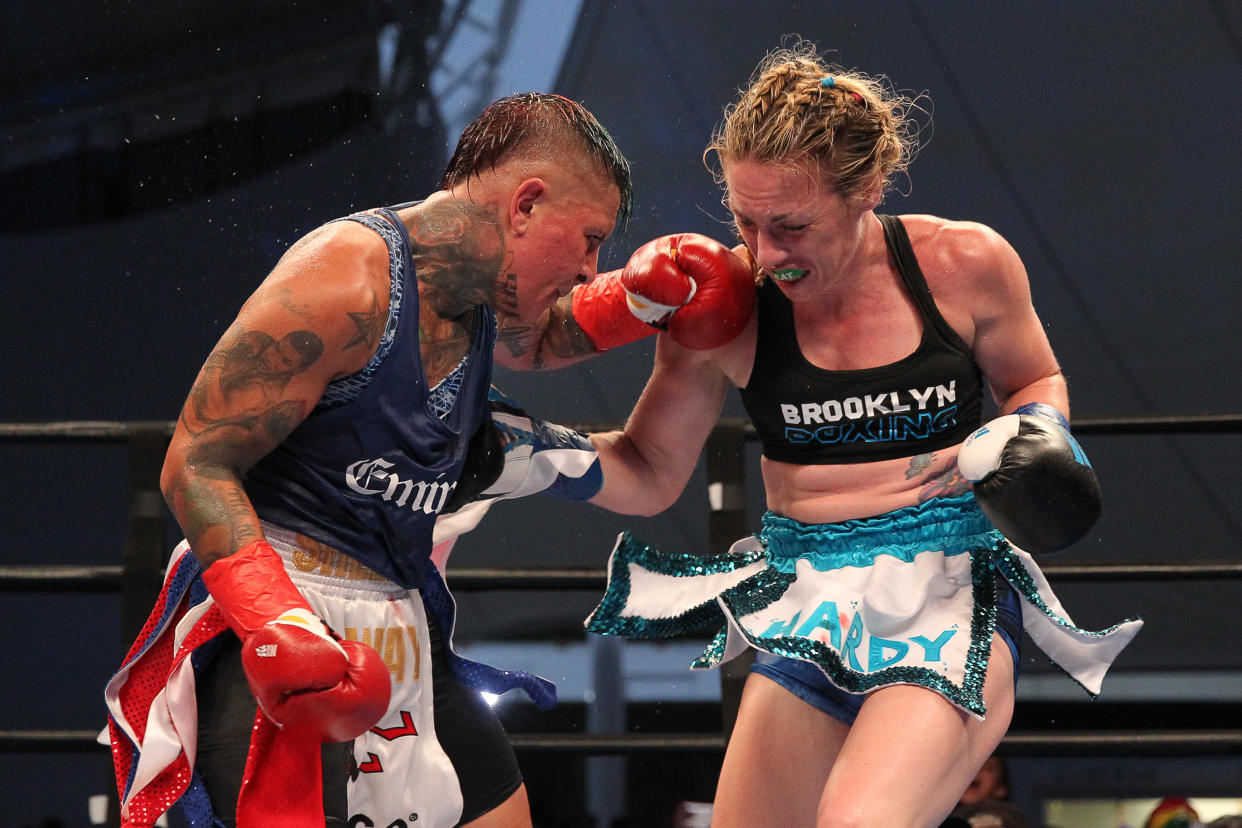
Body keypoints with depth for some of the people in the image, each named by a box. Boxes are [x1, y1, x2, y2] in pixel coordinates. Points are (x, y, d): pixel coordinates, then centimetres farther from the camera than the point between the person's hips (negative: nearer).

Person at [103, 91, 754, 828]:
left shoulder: (480, 294, 8)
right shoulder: (344, 283, -19)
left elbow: (537, 338, 35)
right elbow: (196, 465, -20)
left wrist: (640, 299, 14)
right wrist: (281, 628, -32)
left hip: (400, 623, 9)